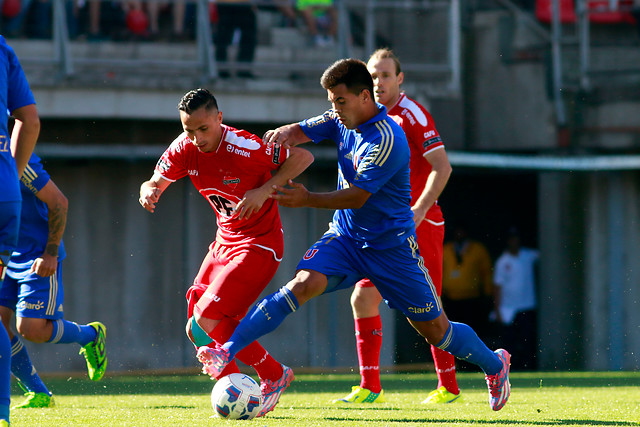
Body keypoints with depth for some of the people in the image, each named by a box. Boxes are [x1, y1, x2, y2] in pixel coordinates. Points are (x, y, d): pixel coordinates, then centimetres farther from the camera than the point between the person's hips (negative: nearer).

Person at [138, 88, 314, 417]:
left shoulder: (243, 148, -25)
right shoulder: (184, 149, -6)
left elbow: (303, 157, -17)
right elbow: (156, 182, 6)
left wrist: (265, 190, -27)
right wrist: (149, 191, -19)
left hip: (259, 244, -8)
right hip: (225, 240, 8)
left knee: (207, 321, -17)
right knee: (196, 328, 2)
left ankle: (274, 375, -2)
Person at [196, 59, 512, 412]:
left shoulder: (386, 140, -23)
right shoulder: (343, 120, 0)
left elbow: (357, 197, -25)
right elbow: (301, 131, 5)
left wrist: (308, 200, -32)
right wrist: (283, 134, -19)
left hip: (392, 246, -5)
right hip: (346, 237, 5)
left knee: (434, 329, 3)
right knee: (303, 284, -21)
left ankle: (494, 364, 30)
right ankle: (227, 353, -31)